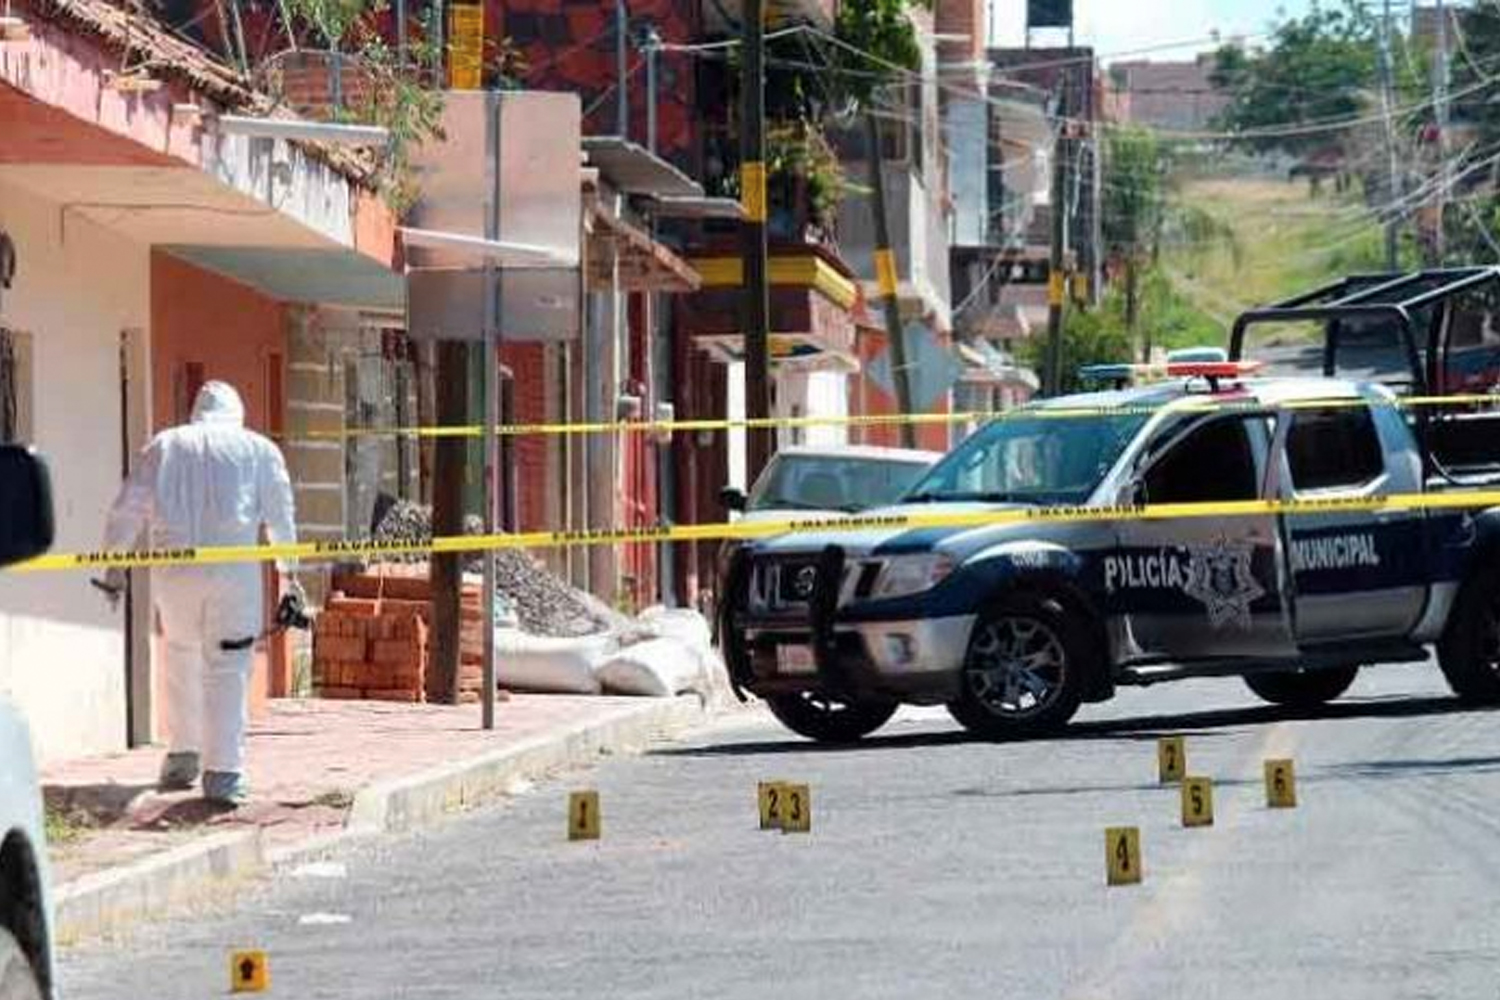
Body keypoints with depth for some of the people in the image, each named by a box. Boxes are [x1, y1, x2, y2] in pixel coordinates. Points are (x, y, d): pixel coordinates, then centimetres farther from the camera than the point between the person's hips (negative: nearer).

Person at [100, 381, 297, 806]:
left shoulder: (163, 446, 16)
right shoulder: (258, 449, 13)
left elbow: (128, 509, 11)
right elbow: (281, 516, 14)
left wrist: (115, 565, 17)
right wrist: (287, 572, 24)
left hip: (173, 573, 2)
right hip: (234, 571, -2)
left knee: (181, 659, 20)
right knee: (227, 669, 0)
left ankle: (183, 755, 24)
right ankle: (223, 774, -5)